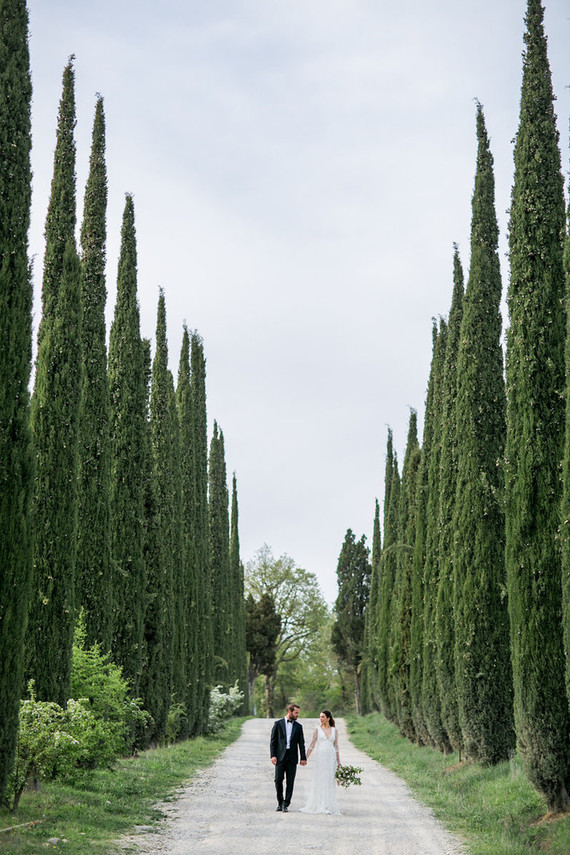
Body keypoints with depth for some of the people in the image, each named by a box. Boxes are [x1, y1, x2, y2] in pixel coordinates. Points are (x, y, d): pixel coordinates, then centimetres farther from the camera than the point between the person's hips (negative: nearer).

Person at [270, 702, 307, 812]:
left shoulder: (298, 726, 10)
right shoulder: (278, 723, 4)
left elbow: (301, 743, 8)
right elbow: (273, 741, 2)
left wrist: (303, 758, -1)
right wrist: (273, 756, -8)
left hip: (292, 757, 2)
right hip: (280, 756, -2)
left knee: (290, 782, -1)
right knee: (278, 779, -4)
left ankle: (286, 805, 5)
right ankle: (280, 802, 14)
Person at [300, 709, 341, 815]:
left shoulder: (334, 730, 8)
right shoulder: (317, 729, 4)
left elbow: (336, 746, 10)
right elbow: (312, 745, 4)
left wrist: (339, 761, 7)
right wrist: (305, 758, -1)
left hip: (331, 758, 1)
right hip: (320, 757, -1)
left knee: (330, 782, 2)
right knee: (319, 781, -3)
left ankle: (329, 807, 7)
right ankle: (318, 806, 4)